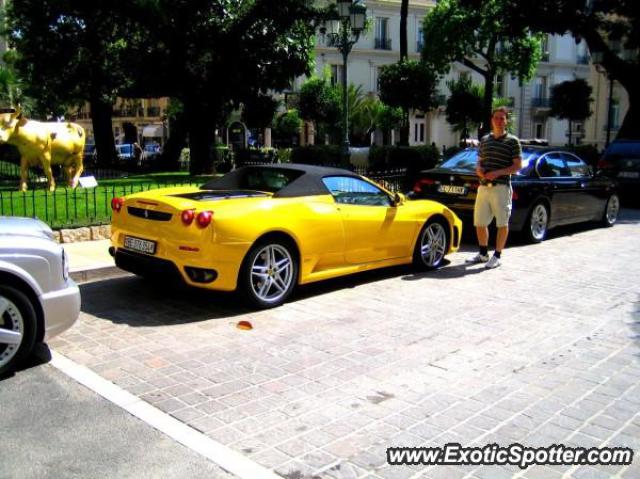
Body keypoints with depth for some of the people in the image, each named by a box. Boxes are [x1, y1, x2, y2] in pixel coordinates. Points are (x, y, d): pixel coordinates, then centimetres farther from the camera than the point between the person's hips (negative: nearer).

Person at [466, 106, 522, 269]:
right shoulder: (484, 140, 15)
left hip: (501, 187, -5)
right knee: (479, 222, 9)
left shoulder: (512, 140, 0)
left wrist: (498, 172, -16)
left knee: (502, 223, 1)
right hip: (484, 186, 5)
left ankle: (497, 256, 9)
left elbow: (518, 165, -4)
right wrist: (479, 170, -2)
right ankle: (483, 253, 24)